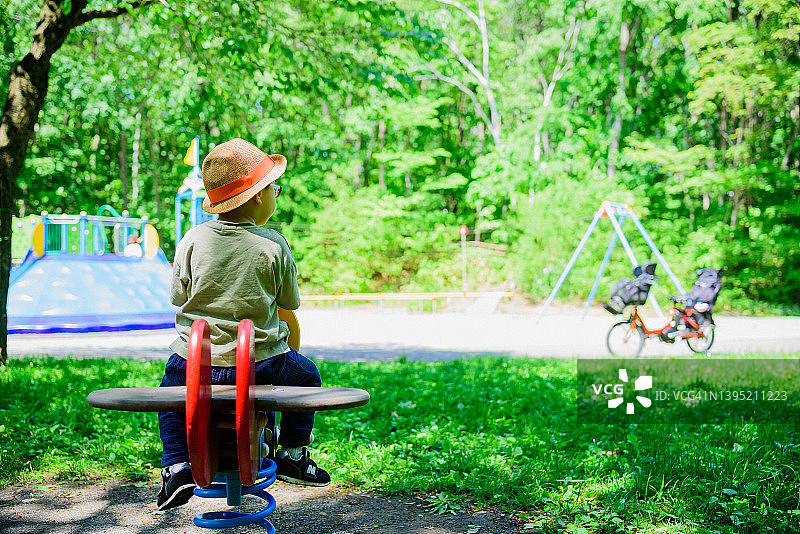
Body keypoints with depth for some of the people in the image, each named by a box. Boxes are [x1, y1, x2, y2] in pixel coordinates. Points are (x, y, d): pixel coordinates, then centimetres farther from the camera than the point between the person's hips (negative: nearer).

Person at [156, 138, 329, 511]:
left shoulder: (192, 240, -3)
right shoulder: (273, 245, -8)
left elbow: (178, 297, 6)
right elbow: (290, 303, 2)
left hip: (195, 363, 2)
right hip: (260, 364, -2)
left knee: (170, 386, 35)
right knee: (307, 376, 29)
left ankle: (177, 465, 20)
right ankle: (293, 455, 31)